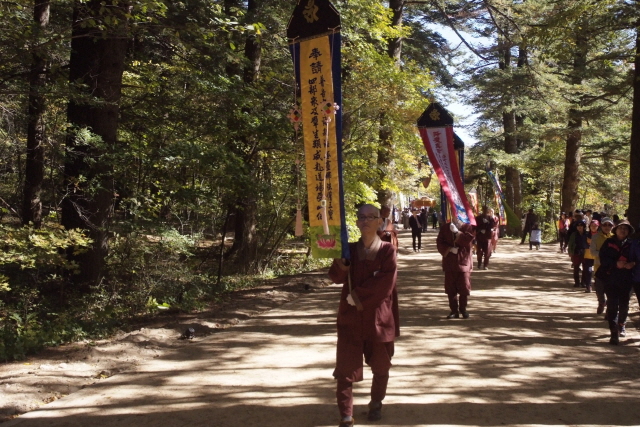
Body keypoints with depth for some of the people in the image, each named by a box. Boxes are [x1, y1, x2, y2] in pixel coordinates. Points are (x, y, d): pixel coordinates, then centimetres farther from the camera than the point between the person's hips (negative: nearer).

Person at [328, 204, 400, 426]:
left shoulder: (387, 250, -2)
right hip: (350, 317, 1)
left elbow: (385, 282, -13)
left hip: (379, 317, -1)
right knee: (346, 368, -5)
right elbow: (336, 277, -7)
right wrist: (340, 259, -25)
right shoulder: (350, 249, 5)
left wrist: (358, 295, -15)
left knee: (380, 367, 14)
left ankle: (376, 404, 37)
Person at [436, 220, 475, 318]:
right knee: (450, 288, 4)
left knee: (464, 287, 0)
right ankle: (454, 310, 13)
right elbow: (439, 241, 1)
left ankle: (463, 309, 17)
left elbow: (468, 239, -14)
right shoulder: (444, 226, 7)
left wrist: (457, 232, -18)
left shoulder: (467, 226, 2)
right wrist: (449, 249, -14)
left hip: (463, 261, -2)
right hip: (449, 261, 2)